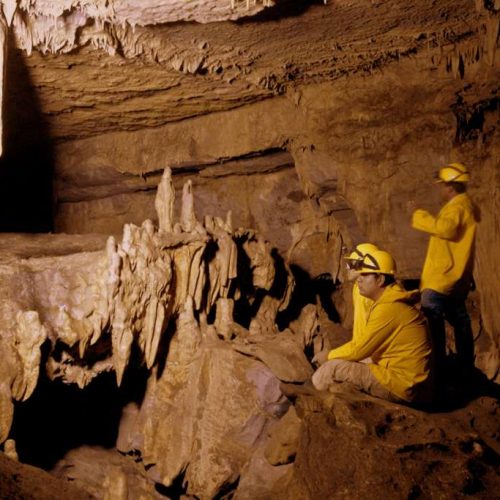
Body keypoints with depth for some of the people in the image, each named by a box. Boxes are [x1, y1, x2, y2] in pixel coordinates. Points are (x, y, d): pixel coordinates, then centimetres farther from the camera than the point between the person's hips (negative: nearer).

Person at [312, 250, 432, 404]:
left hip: (402, 384, -10)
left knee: (331, 369, -13)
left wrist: (329, 356, 3)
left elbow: (358, 349, -13)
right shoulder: (392, 303, 13)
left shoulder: (388, 308, -18)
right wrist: (334, 355, 9)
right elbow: (364, 345, 16)